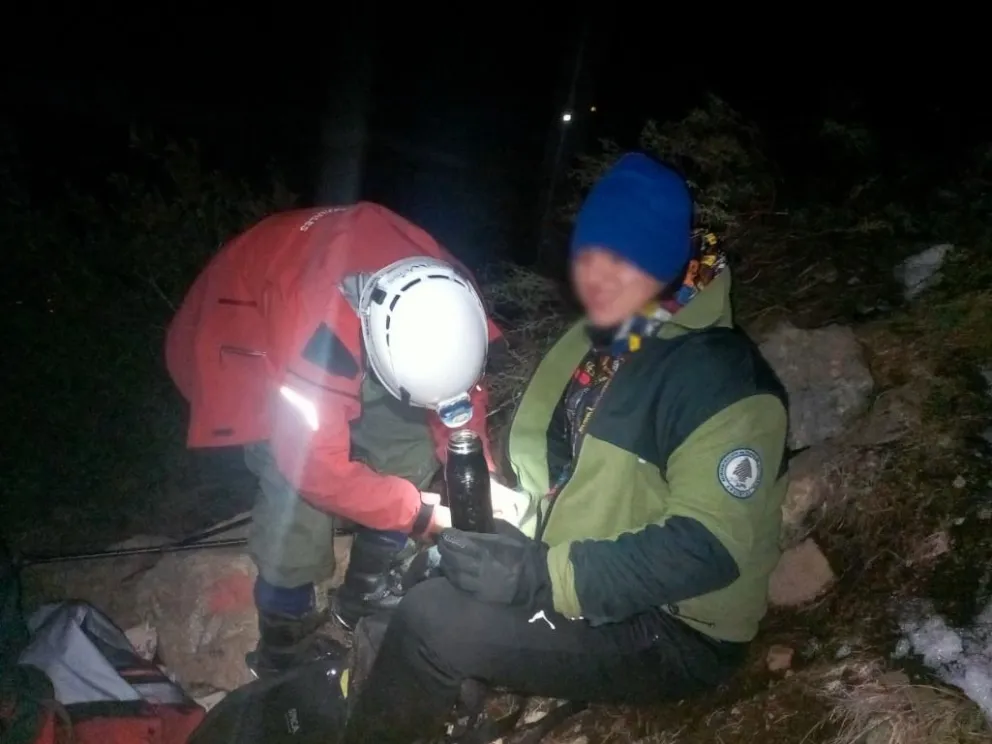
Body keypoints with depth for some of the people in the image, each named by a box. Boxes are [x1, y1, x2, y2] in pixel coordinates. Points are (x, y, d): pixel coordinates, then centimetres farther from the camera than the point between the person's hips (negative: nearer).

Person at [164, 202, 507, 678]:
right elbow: (318, 466, -33)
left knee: (408, 432, -5)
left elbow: (458, 387, -7)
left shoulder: (441, 293, -25)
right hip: (240, 336, -6)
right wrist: (419, 512, -24)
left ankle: (369, 589, 16)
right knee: (299, 488, -20)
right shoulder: (316, 335, -43)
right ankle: (283, 646, 4)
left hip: (347, 332, 6)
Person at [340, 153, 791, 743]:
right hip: (582, 593, 8)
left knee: (434, 622, -21)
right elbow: (542, 467, 12)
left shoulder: (724, 381, -22)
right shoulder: (592, 345, 5)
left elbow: (707, 548, -27)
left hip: (675, 631, -8)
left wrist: (546, 576, -32)